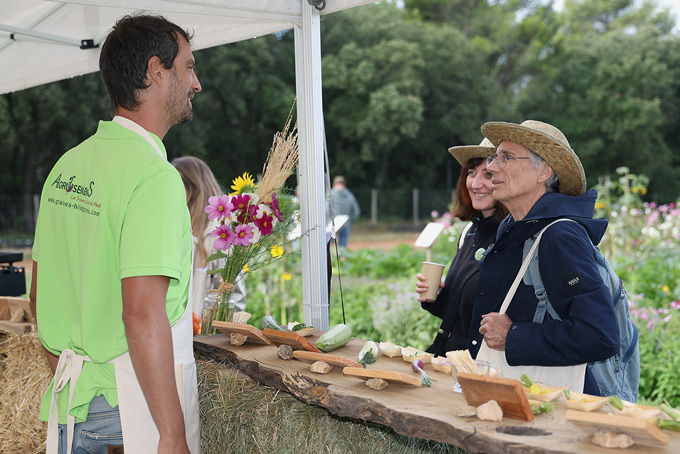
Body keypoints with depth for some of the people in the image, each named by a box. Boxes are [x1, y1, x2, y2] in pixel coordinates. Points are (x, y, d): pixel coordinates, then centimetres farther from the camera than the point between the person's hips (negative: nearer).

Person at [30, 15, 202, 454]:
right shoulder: (154, 176, -19)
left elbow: (41, 293, 13)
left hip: (72, 403, 8)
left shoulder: (67, 166, 7)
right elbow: (143, 314, -25)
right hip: (134, 409, -8)